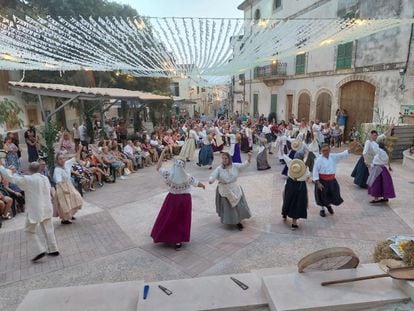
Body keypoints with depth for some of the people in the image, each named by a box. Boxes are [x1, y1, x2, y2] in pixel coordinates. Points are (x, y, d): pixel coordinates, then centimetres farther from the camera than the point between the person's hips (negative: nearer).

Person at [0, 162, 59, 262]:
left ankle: (39, 250, 3)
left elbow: (10, 177, -11)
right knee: (48, 229, 15)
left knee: (30, 231, 10)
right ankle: (53, 249, 20)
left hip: (35, 210, -6)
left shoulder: (27, 179, -14)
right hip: (46, 208, 6)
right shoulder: (45, 178, 5)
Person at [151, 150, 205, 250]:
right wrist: (203, 186, 23)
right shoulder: (187, 177, -17)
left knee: (168, 218, 17)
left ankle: (160, 237, 32)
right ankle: (178, 241, 21)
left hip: (172, 198, 1)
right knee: (182, 220, 14)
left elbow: (158, 167, -3)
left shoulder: (169, 174, -17)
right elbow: (197, 184, -1)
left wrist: (162, 154, -1)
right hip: (185, 199, -1)